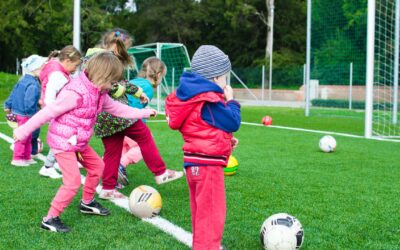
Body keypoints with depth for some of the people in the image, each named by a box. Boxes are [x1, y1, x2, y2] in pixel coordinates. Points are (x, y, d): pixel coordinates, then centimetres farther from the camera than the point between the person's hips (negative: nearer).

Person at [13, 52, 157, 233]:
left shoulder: (99, 93, 2)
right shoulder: (75, 93, -27)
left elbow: (117, 109, 17)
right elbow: (48, 112, -23)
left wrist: (143, 113, 20)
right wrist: (24, 131, -18)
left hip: (79, 142, 9)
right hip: (62, 142, -9)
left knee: (97, 166, 20)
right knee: (73, 181, -13)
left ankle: (87, 203, 39)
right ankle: (50, 219, -2)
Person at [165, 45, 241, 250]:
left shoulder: (194, 97, 12)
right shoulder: (210, 102, -20)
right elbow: (233, 123, -16)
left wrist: (226, 140, 12)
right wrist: (230, 101, -2)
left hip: (195, 161, 10)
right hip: (207, 163, -10)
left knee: (201, 210, 22)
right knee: (212, 211, -4)